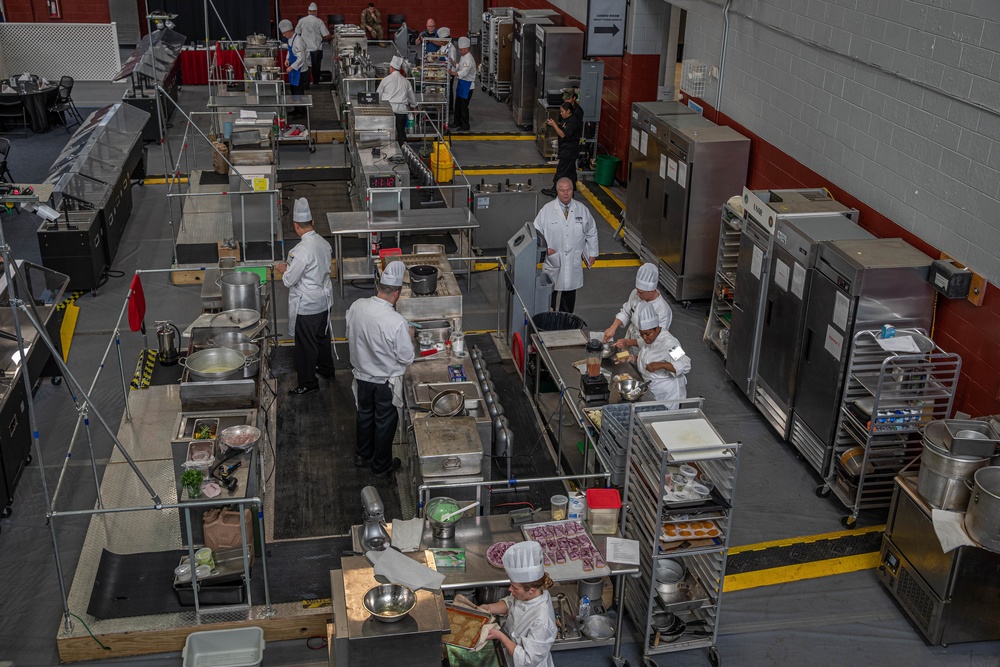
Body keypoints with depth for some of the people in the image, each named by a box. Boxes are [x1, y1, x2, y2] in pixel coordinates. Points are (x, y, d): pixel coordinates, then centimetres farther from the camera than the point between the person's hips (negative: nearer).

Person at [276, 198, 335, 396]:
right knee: (322, 336, 26)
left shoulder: (302, 250, -29)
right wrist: (291, 266, 13)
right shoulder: (324, 243, -3)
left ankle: (308, 383, 18)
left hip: (306, 305, -8)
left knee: (305, 343, 6)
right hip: (324, 300, 8)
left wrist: (283, 269, -1)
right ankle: (326, 369, 45)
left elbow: (290, 280, -22)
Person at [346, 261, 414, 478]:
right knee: (385, 422, 17)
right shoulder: (397, 322, -32)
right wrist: (409, 337, -4)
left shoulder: (356, 307, -16)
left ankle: (362, 455, 48)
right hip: (386, 381, -5)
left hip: (362, 375, 5)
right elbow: (407, 358, -21)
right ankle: (382, 466, 35)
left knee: (365, 414, 28)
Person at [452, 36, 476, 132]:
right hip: (461, 83, 10)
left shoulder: (469, 59, -21)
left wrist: (452, 72, -36)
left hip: (467, 84, -10)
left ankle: (465, 126, 4)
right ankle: (458, 123, 30)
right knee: (458, 104, 18)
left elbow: (463, 73, -31)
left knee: (464, 106, -5)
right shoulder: (463, 57, 11)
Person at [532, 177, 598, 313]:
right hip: (553, 260, -2)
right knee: (550, 293, 4)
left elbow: (592, 233, 13)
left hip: (573, 263, 2)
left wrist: (592, 253, 11)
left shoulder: (582, 210, 1)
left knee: (569, 296, 12)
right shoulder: (547, 210, -6)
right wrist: (545, 248, -14)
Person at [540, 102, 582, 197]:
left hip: (569, 151, -10)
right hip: (566, 150, 10)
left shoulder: (573, 121, -19)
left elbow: (563, 134, -23)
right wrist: (553, 124, 1)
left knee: (561, 171, -6)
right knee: (570, 171, 16)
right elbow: (559, 132, 15)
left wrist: (554, 125, -19)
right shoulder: (566, 120, 12)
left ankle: (554, 191, -2)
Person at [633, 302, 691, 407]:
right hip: (651, 389, 8)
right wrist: (633, 359, 3)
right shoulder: (649, 338, 2)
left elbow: (685, 366, -30)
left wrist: (661, 365, -40)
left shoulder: (668, 343, -24)